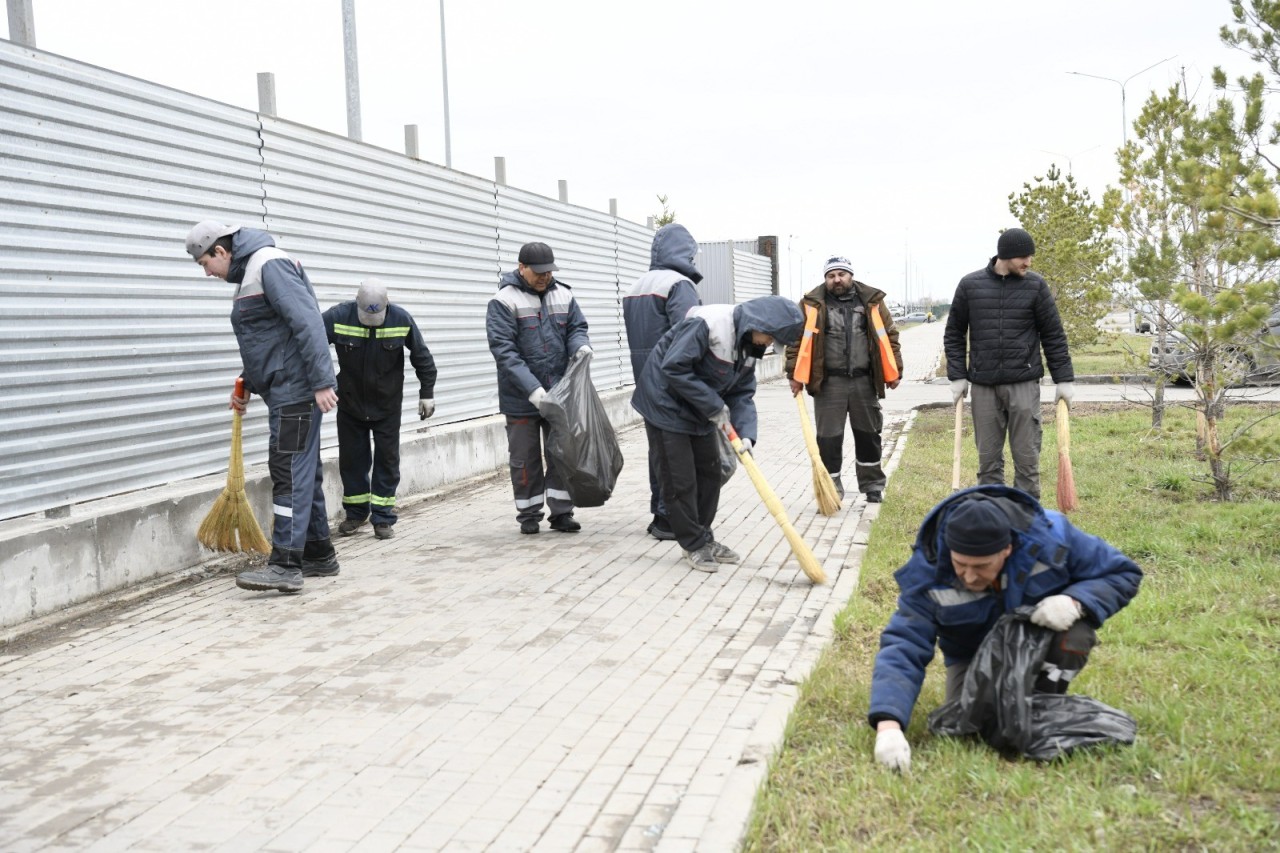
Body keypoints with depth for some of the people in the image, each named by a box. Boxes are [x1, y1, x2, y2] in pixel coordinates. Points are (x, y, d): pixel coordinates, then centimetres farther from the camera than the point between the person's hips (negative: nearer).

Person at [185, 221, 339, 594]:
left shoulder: (270, 264, -13)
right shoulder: (248, 273, 20)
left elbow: (307, 321, -22)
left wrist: (322, 381, -26)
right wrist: (247, 383, 21)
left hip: (296, 391, -10)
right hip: (286, 391, 10)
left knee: (290, 473, -10)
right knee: (303, 472, 13)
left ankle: (286, 565, -10)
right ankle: (319, 555, 21)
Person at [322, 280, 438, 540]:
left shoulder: (401, 320, -16)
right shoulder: (338, 317, -20)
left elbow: (422, 357, -3)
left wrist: (427, 393, 0)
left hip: (387, 406, 0)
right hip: (350, 404, 0)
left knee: (387, 461, 4)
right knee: (351, 460, 10)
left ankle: (383, 518, 13)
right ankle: (356, 513, 26)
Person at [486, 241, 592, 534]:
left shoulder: (562, 295, 5)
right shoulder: (504, 301, -11)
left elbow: (577, 327, 12)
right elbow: (503, 348, -18)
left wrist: (580, 345, -15)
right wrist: (532, 388, -26)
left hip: (560, 393, 4)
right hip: (521, 398, -4)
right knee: (526, 458, 7)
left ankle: (562, 512, 18)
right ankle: (529, 514, 19)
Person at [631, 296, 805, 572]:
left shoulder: (750, 345, 0)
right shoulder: (707, 323, -29)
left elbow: (742, 394, 0)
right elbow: (674, 368, -31)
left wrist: (746, 434, -17)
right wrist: (714, 405, -26)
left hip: (700, 411, 9)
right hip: (667, 404, -9)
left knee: (710, 472, 12)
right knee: (680, 479, -3)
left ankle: (704, 538, 26)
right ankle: (694, 544, 10)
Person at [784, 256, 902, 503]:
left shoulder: (872, 301, 6)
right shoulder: (812, 304, 0)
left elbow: (889, 336, 9)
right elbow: (797, 339, -1)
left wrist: (894, 371, 5)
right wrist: (795, 375, -7)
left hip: (864, 381, 2)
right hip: (828, 383, -2)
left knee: (869, 434, 12)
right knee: (828, 437, 0)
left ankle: (873, 485, 26)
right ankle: (830, 490, 10)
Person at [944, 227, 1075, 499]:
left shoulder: (1036, 286, 2)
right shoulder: (970, 285, 3)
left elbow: (1054, 336, 5)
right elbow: (954, 334, 9)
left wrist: (1065, 379, 2)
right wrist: (957, 376, 1)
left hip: (1024, 384, -1)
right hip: (983, 385, 1)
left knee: (1026, 457, 1)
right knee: (988, 459, 6)